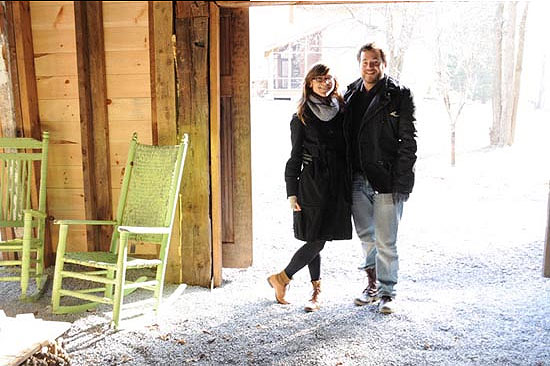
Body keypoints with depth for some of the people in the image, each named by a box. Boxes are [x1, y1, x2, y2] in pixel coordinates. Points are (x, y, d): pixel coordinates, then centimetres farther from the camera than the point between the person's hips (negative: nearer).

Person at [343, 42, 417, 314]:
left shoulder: (398, 95, -4)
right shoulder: (350, 95, 11)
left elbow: (407, 141, -7)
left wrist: (401, 181, -14)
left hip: (386, 180, -5)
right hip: (358, 179, 5)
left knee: (385, 241, 1)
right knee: (366, 237, 15)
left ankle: (387, 291, 17)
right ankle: (373, 284, 31)